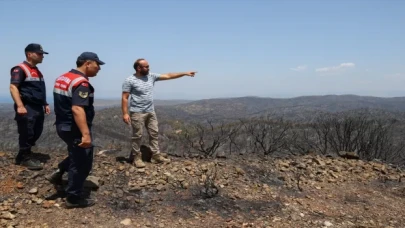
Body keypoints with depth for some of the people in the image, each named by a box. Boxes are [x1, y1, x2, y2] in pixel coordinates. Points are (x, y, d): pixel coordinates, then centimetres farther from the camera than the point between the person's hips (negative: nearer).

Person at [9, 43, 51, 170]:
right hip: (27, 108, -9)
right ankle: (25, 158, 11)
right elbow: (13, 87, -18)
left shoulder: (37, 71, 19)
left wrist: (45, 104, 20)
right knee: (26, 134, -1)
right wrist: (20, 106, -26)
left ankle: (22, 156, 25)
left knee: (36, 133, 12)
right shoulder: (20, 69, -9)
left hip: (38, 108, 9)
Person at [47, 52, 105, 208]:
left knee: (77, 155, 29)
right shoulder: (81, 83, -22)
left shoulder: (63, 78, 10)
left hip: (63, 125, 10)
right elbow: (77, 109, -33)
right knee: (81, 163, 4)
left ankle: (58, 173, 23)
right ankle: (74, 198, 14)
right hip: (74, 129, -10)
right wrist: (86, 134, -36)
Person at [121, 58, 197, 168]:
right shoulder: (129, 80, -11)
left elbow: (168, 76, 5)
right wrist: (125, 113, -20)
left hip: (151, 112, 6)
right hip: (137, 113, -6)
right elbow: (124, 98, -12)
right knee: (137, 136, 1)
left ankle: (156, 156, 16)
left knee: (154, 133, 8)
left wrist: (185, 73, 2)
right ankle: (136, 157, 12)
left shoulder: (151, 76, 4)